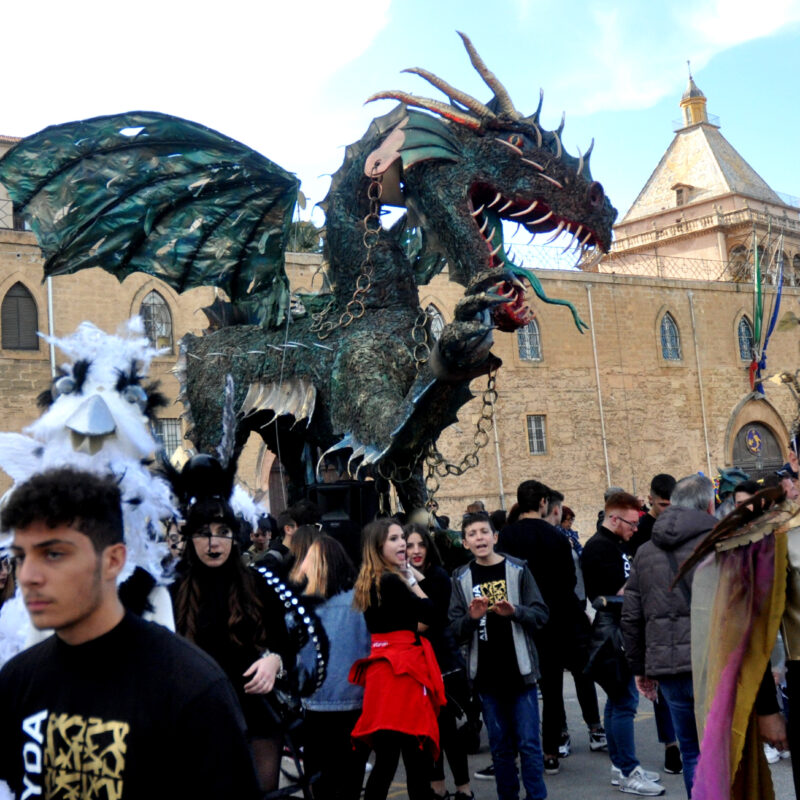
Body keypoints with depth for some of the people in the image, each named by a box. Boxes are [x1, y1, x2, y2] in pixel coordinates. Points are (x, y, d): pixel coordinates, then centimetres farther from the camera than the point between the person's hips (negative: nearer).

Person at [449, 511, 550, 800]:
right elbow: (457, 631, 2)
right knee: (499, 745, 11)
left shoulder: (517, 570, 0)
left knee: (528, 742, -1)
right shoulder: (462, 578, 4)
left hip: (520, 670, -2)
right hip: (487, 675, 2)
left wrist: (514, 611, -20)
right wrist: (472, 617, -19)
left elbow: (541, 614, -2)